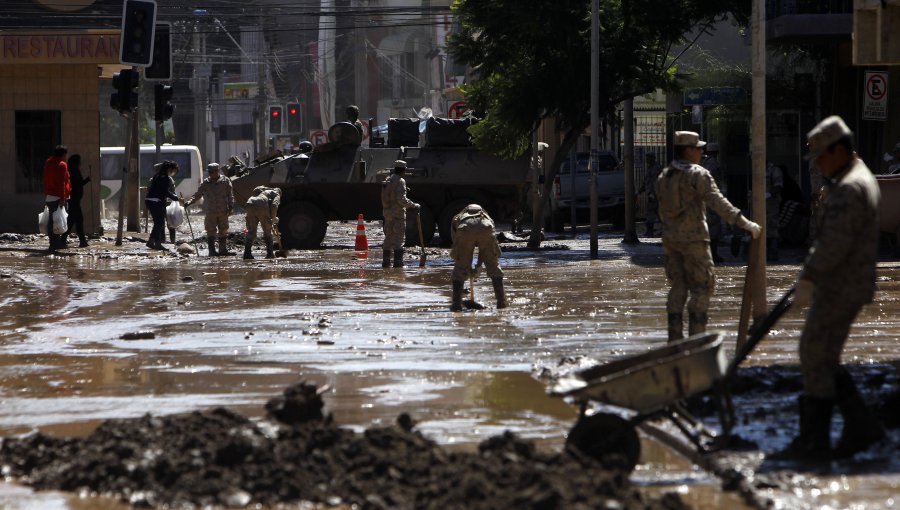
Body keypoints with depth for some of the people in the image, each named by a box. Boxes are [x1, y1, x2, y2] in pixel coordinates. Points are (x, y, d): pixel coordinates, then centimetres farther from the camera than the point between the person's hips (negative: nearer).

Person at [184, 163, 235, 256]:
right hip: (211, 212, 0)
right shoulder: (206, 183, 4)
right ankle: (212, 250, -1)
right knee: (211, 232, -3)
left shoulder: (226, 181, 3)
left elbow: (230, 195, 5)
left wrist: (231, 206, -5)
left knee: (223, 231, 7)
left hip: (223, 212, 0)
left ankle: (223, 249, 14)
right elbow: (198, 194, 3)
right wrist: (190, 201, -13)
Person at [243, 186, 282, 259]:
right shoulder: (276, 194, 22)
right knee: (267, 231, 10)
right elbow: (274, 205, 0)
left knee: (251, 231, 8)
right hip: (262, 206, -5)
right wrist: (273, 218, 11)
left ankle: (247, 253, -4)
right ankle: (270, 253, 12)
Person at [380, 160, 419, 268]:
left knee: (388, 238, 14)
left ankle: (386, 262, 16)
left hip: (387, 213, 8)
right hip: (398, 213, -8)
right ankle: (398, 262, -10)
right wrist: (413, 205, -11)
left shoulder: (387, 181, 12)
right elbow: (401, 199, -21)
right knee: (399, 238, -5)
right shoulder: (400, 181, -13)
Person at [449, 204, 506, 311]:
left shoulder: (456, 219, 38)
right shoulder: (485, 216, 42)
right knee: (493, 265, 17)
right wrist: (478, 265, 46)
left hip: (465, 230, -1)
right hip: (485, 229, 1)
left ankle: (457, 303, 6)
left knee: (460, 266, 12)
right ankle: (501, 301, 16)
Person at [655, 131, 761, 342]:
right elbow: (718, 203, -20)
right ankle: (696, 336, -5)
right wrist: (744, 223, -22)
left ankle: (675, 336, 9)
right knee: (702, 287, 0)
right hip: (693, 238, -7)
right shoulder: (697, 174, -12)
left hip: (670, 238, 7)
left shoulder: (664, 176, 10)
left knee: (678, 286, 12)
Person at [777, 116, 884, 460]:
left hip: (839, 288, -10)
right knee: (824, 360, 14)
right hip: (851, 286, 10)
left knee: (815, 358, -5)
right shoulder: (863, 179, 16)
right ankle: (860, 425, 13)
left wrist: (808, 279, -25)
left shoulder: (848, 189, -19)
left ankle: (814, 441, -1)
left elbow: (835, 243, -27)